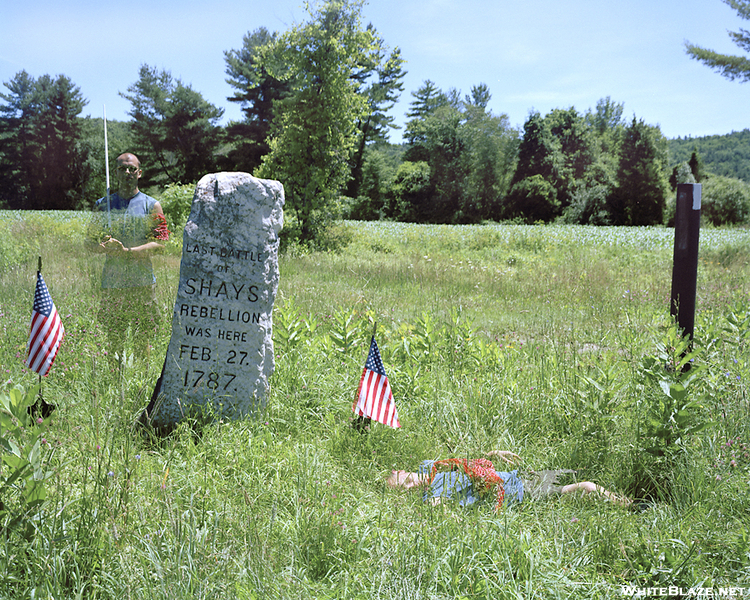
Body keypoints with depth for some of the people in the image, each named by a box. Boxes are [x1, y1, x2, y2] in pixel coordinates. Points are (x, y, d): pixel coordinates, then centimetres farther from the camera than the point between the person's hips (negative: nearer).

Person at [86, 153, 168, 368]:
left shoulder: (151, 205, 5)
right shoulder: (103, 204, 12)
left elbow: (160, 243, -6)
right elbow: (89, 241, 11)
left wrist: (127, 251, -19)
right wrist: (102, 247, -14)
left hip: (142, 282, -2)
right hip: (112, 283, 2)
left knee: (142, 341, 1)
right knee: (113, 340, 4)